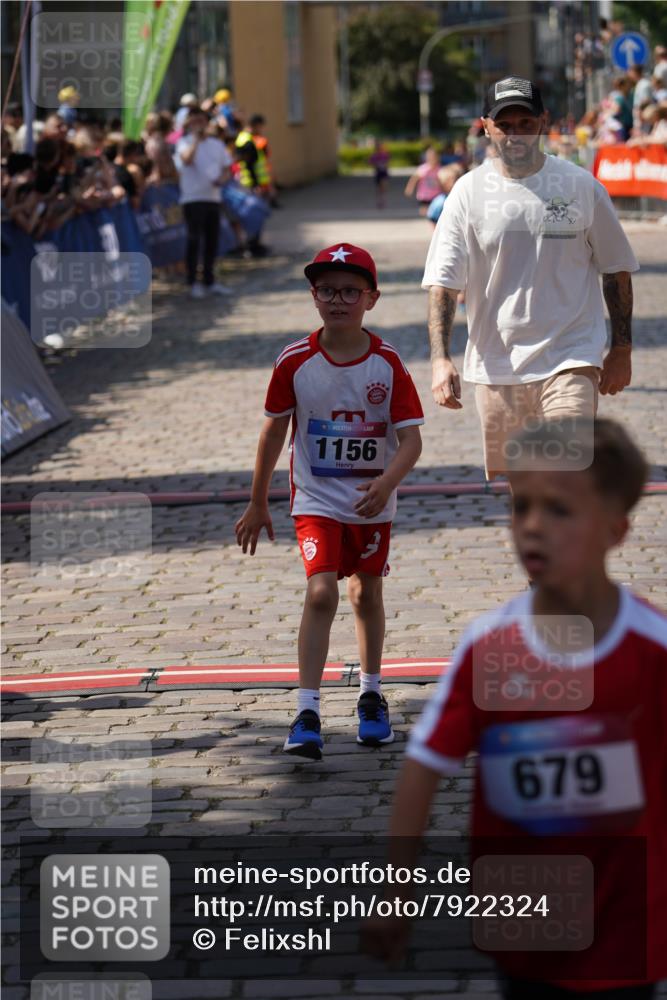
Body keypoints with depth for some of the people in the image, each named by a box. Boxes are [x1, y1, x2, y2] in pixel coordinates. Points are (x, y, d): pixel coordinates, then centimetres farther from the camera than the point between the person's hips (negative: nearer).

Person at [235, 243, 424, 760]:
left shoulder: (387, 362, -10)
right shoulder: (295, 362, -9)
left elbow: (411, 439, -13)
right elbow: (274, 431, 2)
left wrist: (387, 482, -33)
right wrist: (258, 504, 8)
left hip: (372, 501, 1)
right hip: (316, 499, -1)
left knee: (367, 594, 16)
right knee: (321, 592, -16)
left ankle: (371, 695, 36)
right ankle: (308, 713, -17)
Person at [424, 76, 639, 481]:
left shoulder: (581, 186, 0)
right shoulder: (469, 193, -1)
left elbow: (616, 269, 9)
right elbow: (443, 281, -4)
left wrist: (621, 349, 7)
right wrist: (440, 357, -16)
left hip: (570, 360, -1)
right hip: (496, 367, 2)